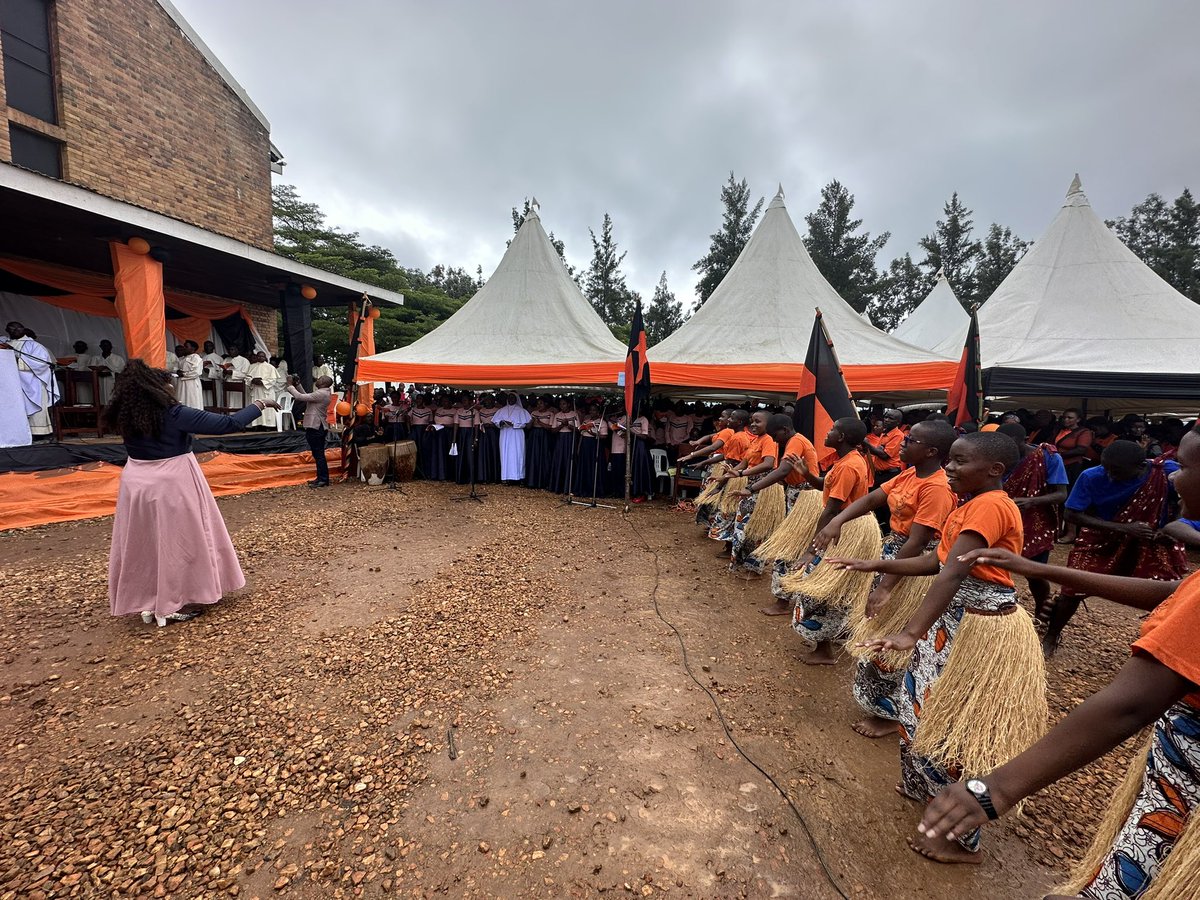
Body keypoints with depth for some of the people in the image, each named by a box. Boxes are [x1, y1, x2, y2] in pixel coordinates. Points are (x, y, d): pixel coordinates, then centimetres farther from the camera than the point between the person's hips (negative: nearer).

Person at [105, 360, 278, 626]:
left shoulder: (124, 416, 0)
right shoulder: (174, 414, -18)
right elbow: (228, 424, -21)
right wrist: (259, 405, -9)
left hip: (137, 483, 6)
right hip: (174, 485, -6)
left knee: (143, 543, 16)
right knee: (177, 543, 8)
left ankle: (147, 604, 26)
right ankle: (171, 607, 16)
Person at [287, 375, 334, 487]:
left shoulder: (321, 394, -17)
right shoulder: (322, 393, 15)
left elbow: (300, 397, -18)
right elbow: (306, 397, 20)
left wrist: (290, 386, -5)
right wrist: (298, 385, 15)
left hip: (315, 428, -10)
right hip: (316, 427, 10)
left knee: (318, 454, -6)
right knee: (318, 454, 13)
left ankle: (323, 480, -3)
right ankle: (321, 478, 19)